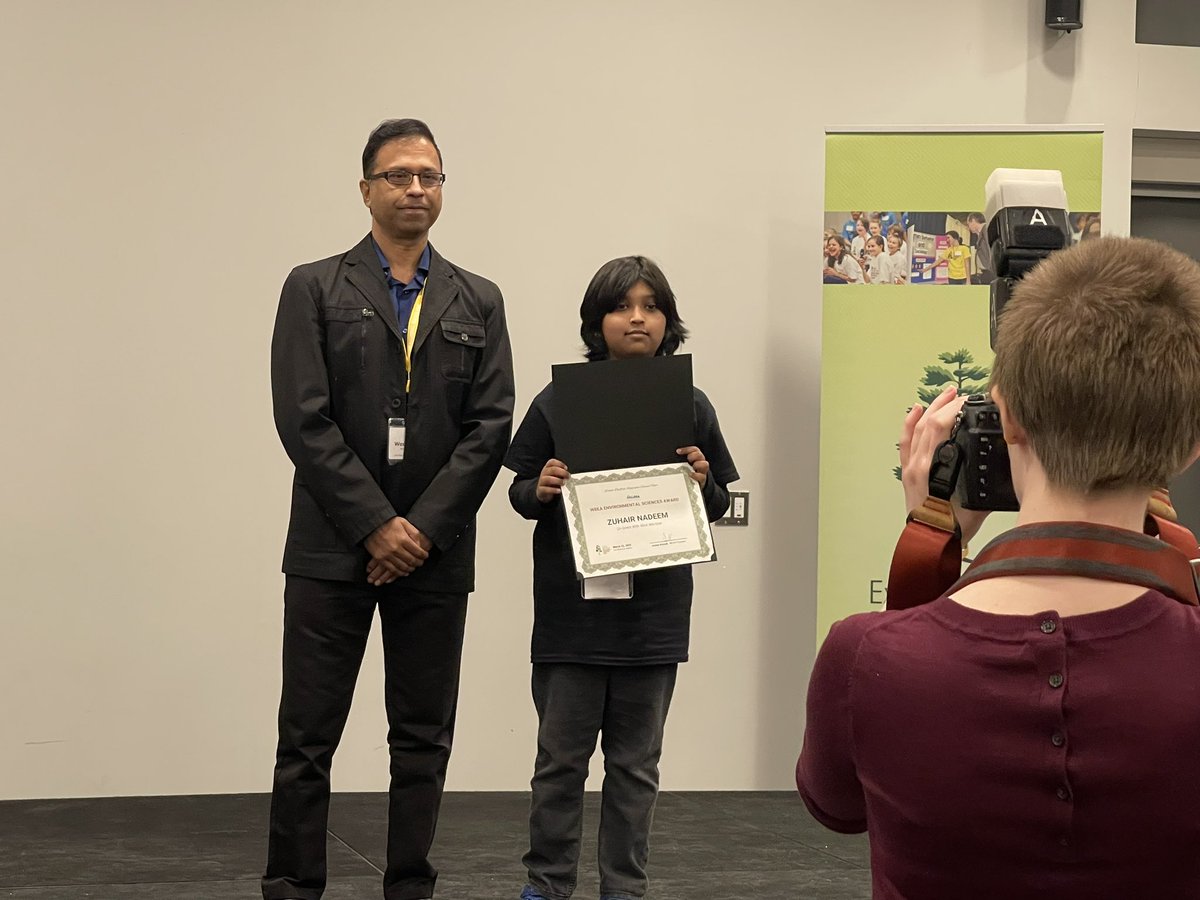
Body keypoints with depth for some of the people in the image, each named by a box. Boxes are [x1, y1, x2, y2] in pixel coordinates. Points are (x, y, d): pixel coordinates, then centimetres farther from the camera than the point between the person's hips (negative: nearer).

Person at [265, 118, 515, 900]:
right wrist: (377, 526, -12)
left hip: (435, 553, 2)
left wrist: (423, 529, -9)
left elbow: (490, 427, 2)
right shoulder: (315, 290, 3)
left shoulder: (478, 302, 10)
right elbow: (304, 419, -6)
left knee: (424, 743, 6)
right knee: (307, 740, -1)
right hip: (332, 550, -2)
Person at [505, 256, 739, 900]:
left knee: (635, 763, 9)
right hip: (572, 610, -1)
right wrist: (538, 490, -17)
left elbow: (717, 508, 10)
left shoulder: (689, 406, 4)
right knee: (561, 760, 5)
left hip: (653, 612, 1)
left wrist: (704, 482, -11)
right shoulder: (559, 400, -1)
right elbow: (521, 491, 5)